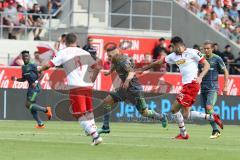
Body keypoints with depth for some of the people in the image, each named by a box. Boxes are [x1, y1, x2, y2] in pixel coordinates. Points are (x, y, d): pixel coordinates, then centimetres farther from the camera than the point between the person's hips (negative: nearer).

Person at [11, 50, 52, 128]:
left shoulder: (33, 66, -10)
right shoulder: (23, 67, 15)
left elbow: (41, 75, -12)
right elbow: (24, 79, 23)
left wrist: (36, 82, -25)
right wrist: (16, 79, 7)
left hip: (35, 87, -9)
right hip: (30, 87, 9)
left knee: (28, 104, -17)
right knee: (31, 107, 9)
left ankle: (46, 109, -6)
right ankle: (40, 124, 15)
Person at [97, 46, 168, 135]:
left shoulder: (123, 61, -23)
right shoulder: (115, 61, 3)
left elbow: (131, 72, -41)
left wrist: (127, 80, -58)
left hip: (134, 88, -9)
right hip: (125, 88, 9)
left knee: (144, 112, -3)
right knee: (106, 101, -3)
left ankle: (162, 117, 25)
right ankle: (105, 127, 2)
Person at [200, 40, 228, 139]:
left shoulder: (217, 59, -3)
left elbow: (225, 72, 3)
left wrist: (225, 86, -2)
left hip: (213, 87, -5)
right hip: (203, 87, 5)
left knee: (209, 107, -20)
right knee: (206, 110, 2)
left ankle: (215, 130, -11)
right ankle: (216, 131, 11)